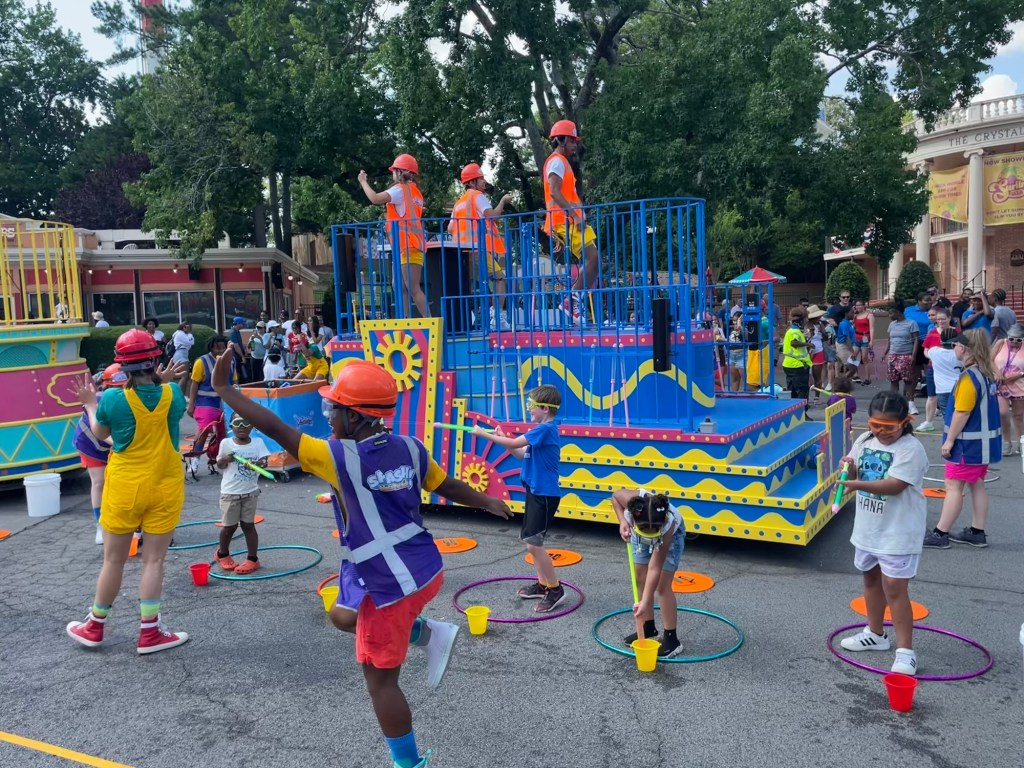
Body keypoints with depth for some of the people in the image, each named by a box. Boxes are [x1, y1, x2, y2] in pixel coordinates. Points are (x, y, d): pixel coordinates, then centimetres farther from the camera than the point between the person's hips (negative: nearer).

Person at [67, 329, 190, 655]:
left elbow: (100, 433, 6)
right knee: (154, 560, 7)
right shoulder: (172, 395, -11)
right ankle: (149, 633, 12)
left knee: (113, 560, 13)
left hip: (124, 488, 0)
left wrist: (90, 405, 22)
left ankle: (95, 627, 30)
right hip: (165, 488, 0)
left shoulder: (112, 398, -14)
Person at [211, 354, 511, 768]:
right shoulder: (409, 448, -1)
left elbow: (274, 428, -15)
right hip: (425, 569, 7)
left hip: (391, 585, -7)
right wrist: (488, 503, 30)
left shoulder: (340, 457, -18)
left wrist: (224, 388, -5)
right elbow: (448, 485, 12)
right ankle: (431, 635, 20)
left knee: (380, 680, 10)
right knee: (344, 616, 28)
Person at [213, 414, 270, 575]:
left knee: (248, 525, 5)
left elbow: (264, 462, -11)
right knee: (229, 525, 9)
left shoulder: (258, 442, -4)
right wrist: (225, 459, -18)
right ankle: (222, 554, 33)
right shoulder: (226, 443, -5)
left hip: (250, 492, 0)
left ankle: (252, 559, 14)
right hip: (230, 492, 0)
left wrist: (256, 463, -32)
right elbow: (219, 466, 3)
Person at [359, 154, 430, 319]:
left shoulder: (400, 189, -7)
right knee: (401, 288, 10)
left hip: (407, 246, -9)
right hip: (410, 245, 9)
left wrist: (363, 181, -4)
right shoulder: (414, 191, 21)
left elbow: (375, 199, -18)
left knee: (413, 289, -12)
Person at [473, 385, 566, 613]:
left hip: (544, 495, -10)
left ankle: (555, 589, 2)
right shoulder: (542, 430, 11)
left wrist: (484, 434, -14)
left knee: (533, 543, -10)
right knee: (530, 540, 17)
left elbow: (515, 443, -23)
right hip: (536, 492, 10)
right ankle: (542, 584, 29)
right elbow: (523, 454, 17)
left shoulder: (546, 429, -19)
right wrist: (502, 438, 4)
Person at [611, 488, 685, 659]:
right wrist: (622, 521, -30)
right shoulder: (632, 500, -42)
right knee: (640, 578, 8)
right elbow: (615, 496, -16)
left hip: (671, 535, -4)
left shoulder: (667, 528, -44)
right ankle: (648, 627, 24)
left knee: (662, 585, -10)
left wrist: (645, 602, -37)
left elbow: (654, 569, -37)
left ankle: (671, 639, 0)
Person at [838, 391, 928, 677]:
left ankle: (905, 651, 2)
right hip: (868, 527, 8)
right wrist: (849, 468, -14)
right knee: (871, 580, 20)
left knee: (894, 589, -7)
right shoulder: (865, 440, 2)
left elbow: (895, 485, -28)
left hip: (898, 532, -7)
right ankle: (875, 634, 37)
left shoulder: (911, 449, -18)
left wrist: (859, 484, -38)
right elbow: (855, 475, 8)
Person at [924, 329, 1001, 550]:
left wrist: (949, 440, -16)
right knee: (977, 485, 14)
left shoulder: (969, 377, -21)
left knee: (954, 486, -4)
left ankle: (940, 534, 1)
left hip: (968, 443, -9)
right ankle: (977, 532, 21)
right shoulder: (988, 374, 8)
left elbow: (962, 413, -23)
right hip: (984, 440, 9)